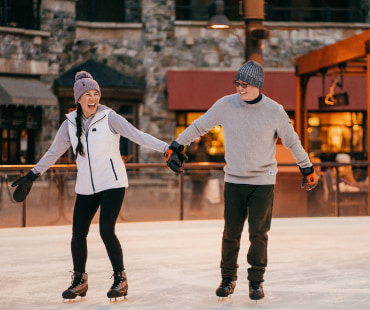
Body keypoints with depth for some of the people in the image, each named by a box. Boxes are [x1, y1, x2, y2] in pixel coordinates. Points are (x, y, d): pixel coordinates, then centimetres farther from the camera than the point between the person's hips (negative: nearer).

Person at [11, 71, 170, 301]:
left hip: (112, 183, -4)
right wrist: (32, 176, 20)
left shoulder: (109, 118, -5)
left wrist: (166, 148, -22)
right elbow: (54, 152, 17)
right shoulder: (70, 124, 7)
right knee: (78, 233, -2)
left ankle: (120, 279, 3)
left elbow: (138, 136, -11)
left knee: (106, 230, -15)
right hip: (86, 187, 4)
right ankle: (79, 281, 18)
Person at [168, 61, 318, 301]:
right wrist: (177, 145, 12)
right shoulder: (226, 105, -5)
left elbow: (292, 141, 5)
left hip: (263, 182, -1)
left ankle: (256, 281, 14)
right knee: (231, 233, 5)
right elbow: (199, 126, 8)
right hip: (234, 181, 1)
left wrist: (308, 169, 12)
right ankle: (228, 278, 22)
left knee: (258, 234, -1)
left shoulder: (274, 111, -6)